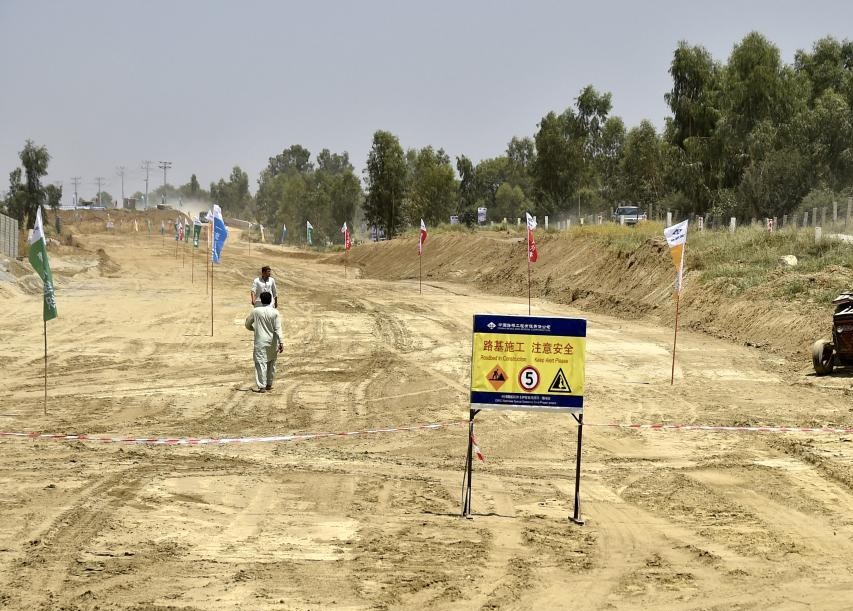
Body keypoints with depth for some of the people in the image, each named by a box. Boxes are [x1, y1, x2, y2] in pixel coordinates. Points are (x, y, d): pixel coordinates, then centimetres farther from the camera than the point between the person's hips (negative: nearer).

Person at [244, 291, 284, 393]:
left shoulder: (256, 311, -6)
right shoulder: (275, 312, -7)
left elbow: (247, 324, 6)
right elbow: (278, 329, -11)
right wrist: (281, 342, -12)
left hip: (261, 341, -2)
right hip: (272, 341, 2)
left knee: (261, 363, -1)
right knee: (271, 363, 16)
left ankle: (261, 386, -4)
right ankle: (269, 384, 25)